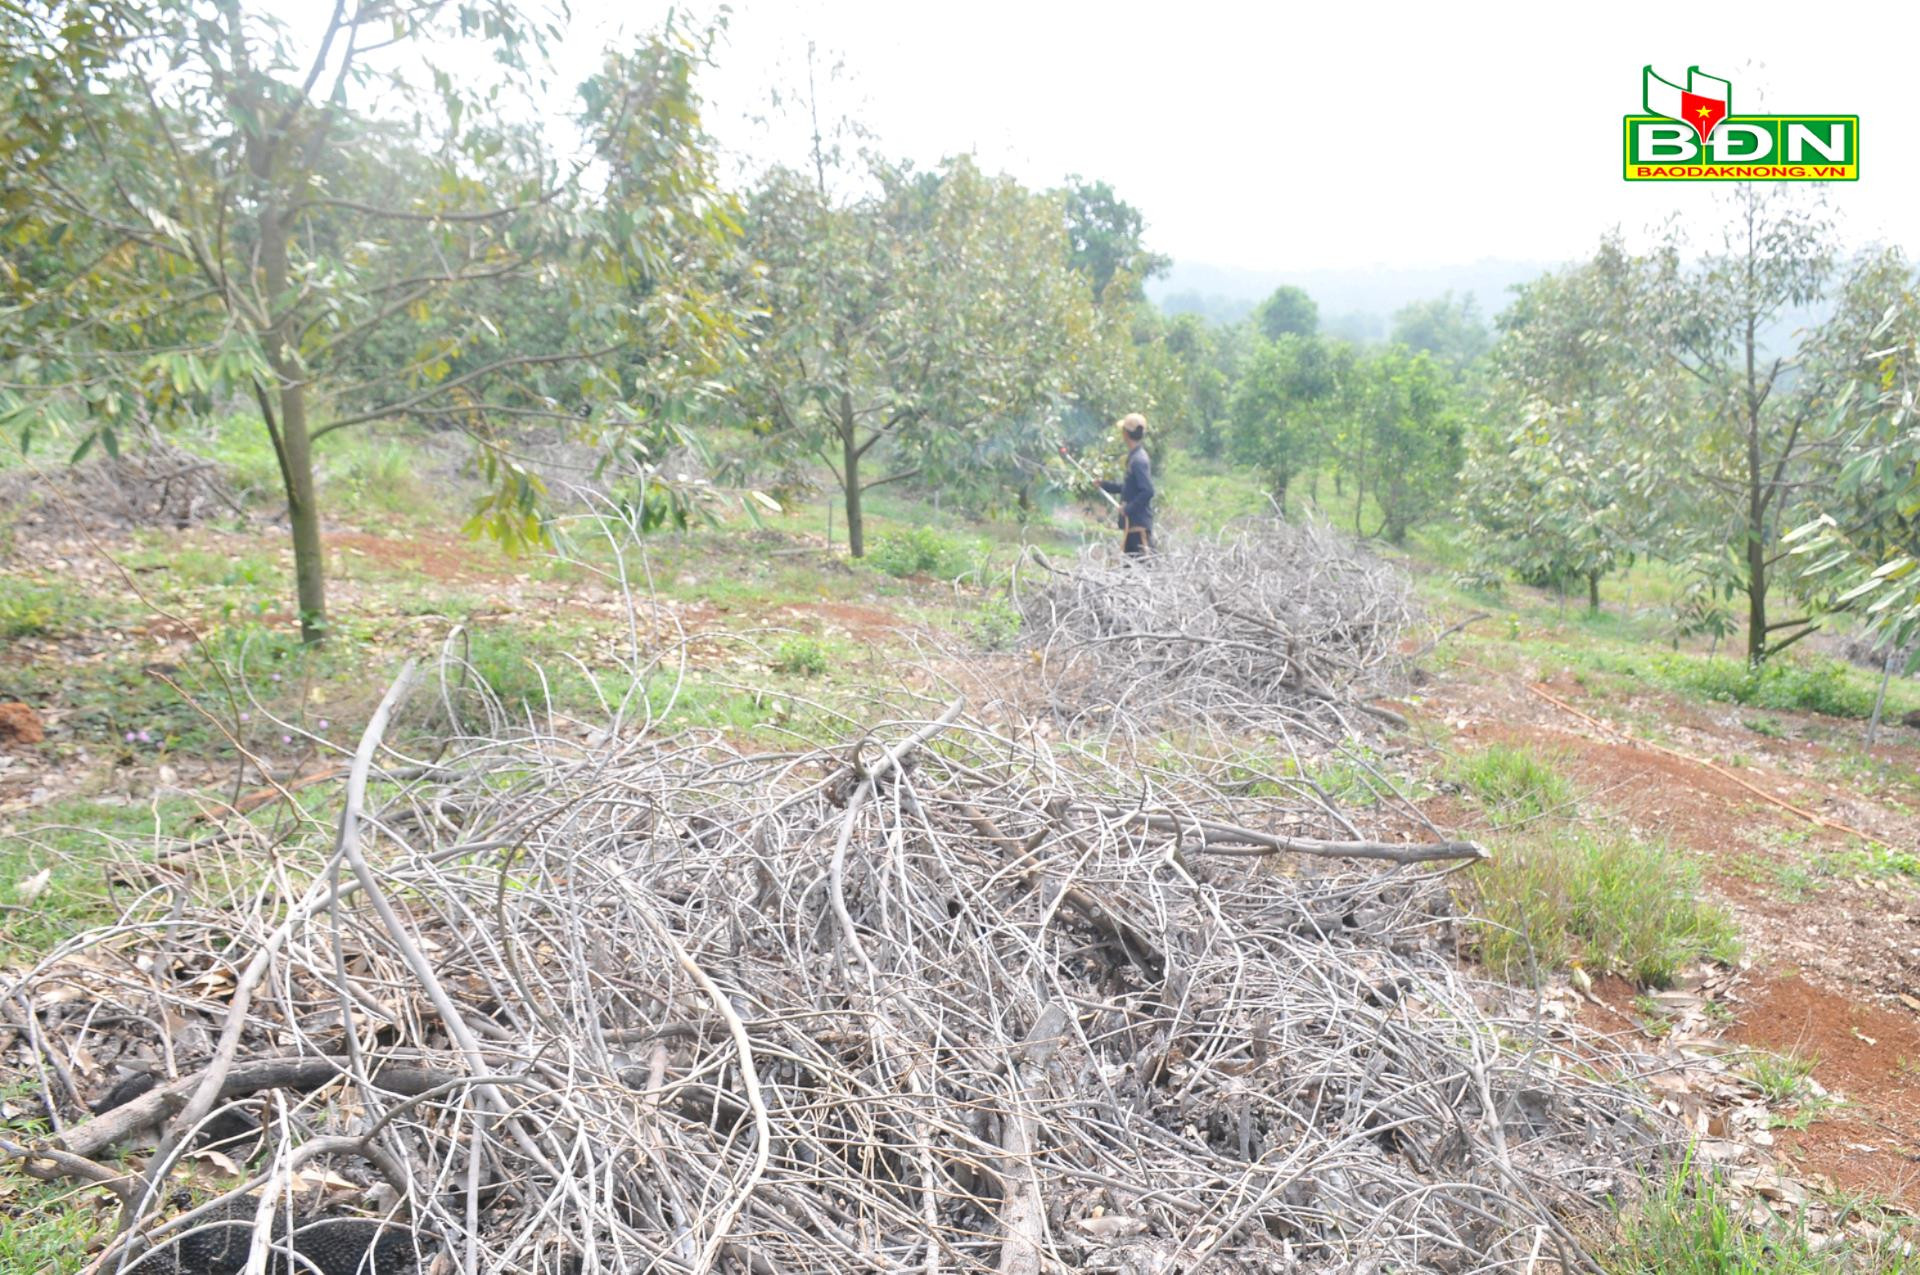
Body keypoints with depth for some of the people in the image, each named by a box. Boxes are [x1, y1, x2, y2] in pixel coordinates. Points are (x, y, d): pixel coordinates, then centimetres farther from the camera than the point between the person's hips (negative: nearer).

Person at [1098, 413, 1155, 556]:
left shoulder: (1139, 460, -16)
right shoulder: (1134, 457, 14)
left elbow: (1147, 491, -24)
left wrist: (1128, 508, -17)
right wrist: (1105, 485, 28)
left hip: (1139, 523, -10)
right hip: (1132, 523, 10)